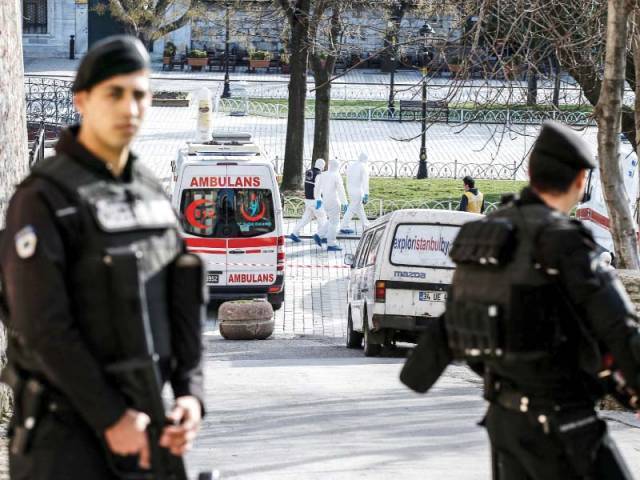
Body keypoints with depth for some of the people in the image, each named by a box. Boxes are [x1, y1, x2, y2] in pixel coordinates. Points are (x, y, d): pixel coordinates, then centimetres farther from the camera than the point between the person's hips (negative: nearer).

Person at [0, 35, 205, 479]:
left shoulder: (153, 193, 10)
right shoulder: (42, 199, -14)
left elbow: (182, 302, 9)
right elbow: (43, 326, -20)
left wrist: (190, 396, -8)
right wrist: (111, 418, -20)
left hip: (136, 423, 7)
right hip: (64, 429, -7)